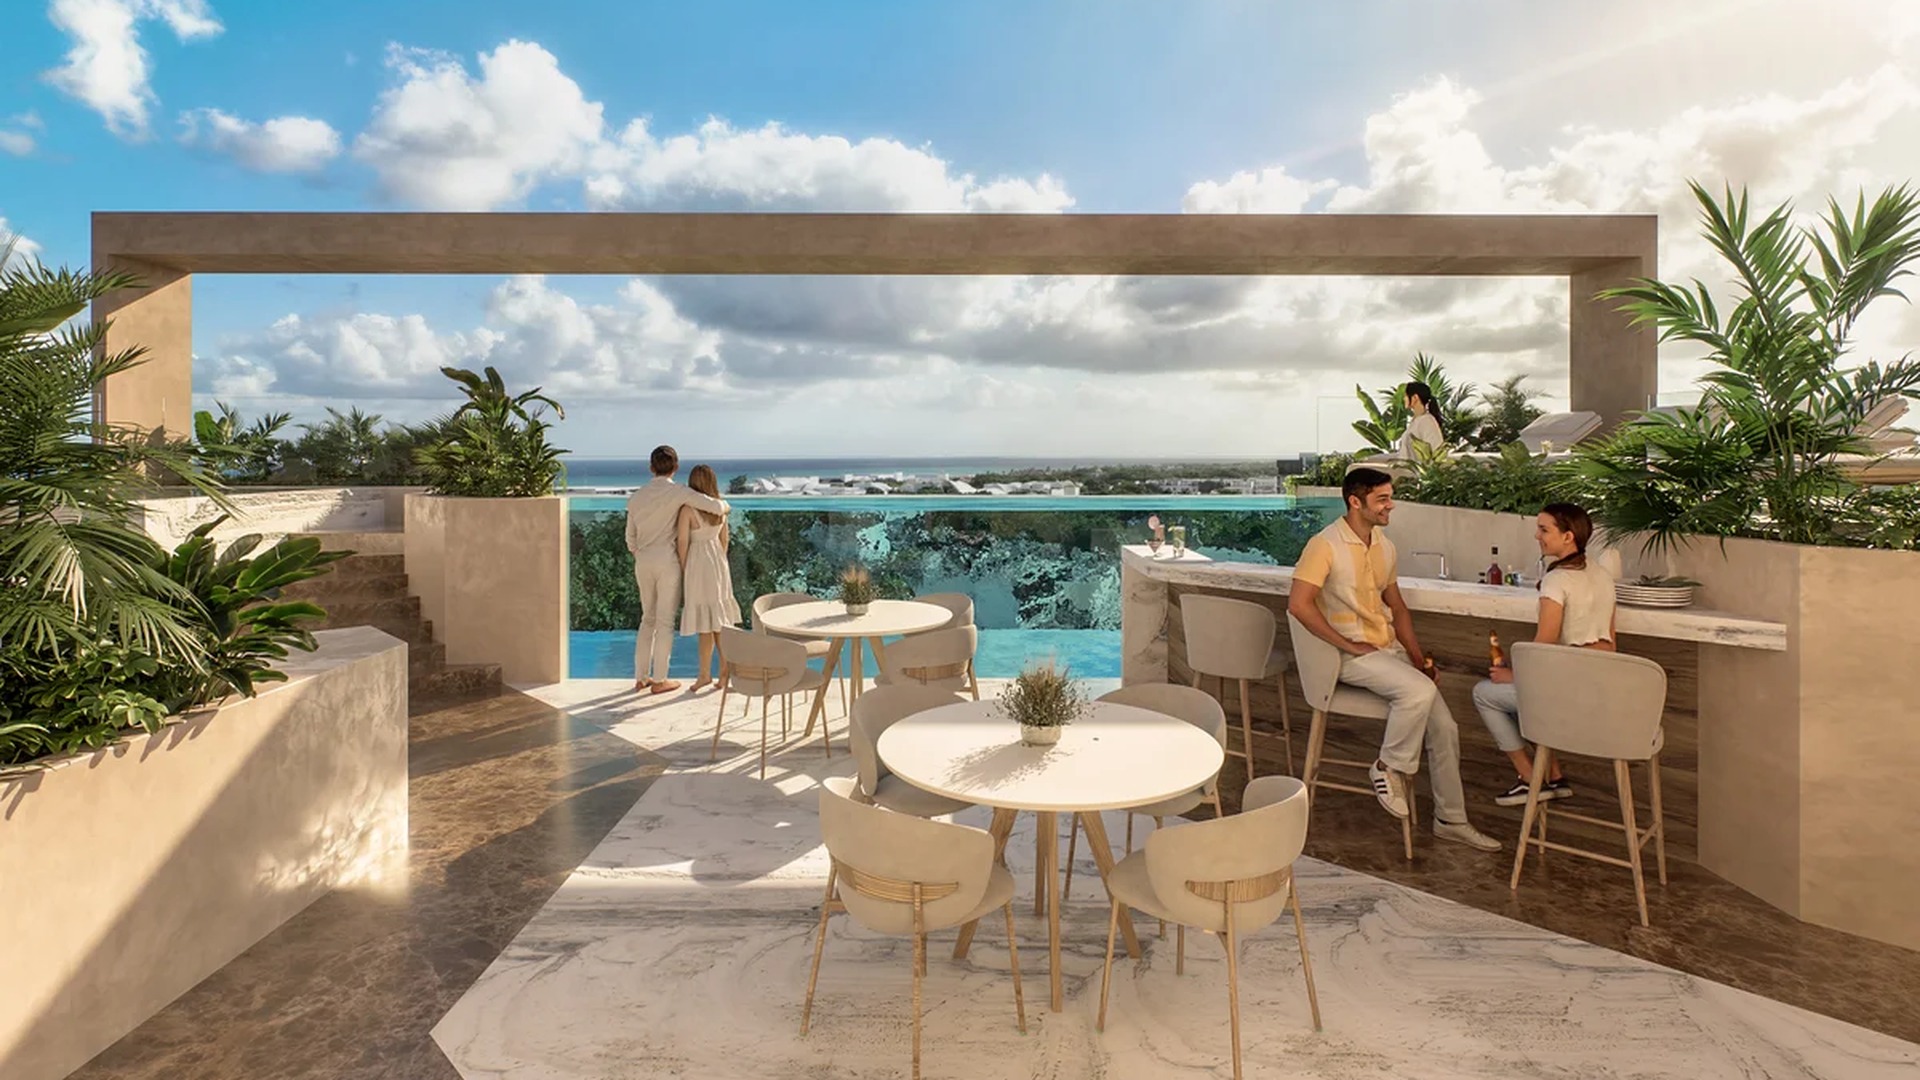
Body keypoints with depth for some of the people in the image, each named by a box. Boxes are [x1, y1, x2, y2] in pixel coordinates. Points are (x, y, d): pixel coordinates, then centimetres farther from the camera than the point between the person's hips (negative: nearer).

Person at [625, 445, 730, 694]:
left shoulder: (636, 496, 9)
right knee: (665, 620, 2)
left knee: (648, 618, 17)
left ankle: (641, 677, 18)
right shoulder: (678, 492, -8)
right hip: (667, 561, -5)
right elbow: (715, 507, -14)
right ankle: (659, 680, 6)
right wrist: (724, 505, 12)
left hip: (643, 563, 5)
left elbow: (631, 538, 16)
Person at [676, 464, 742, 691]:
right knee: (720, 621, 12)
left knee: (704, 622, 0)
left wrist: (683, 571, -3)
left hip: (697, 564, -6)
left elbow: (683, 542, -14)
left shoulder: (688, 509, -14)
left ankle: (704, 674, 7)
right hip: (718, 563, 6)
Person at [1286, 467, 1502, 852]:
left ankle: (1450, 819, 16)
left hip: (1390, 648, 8)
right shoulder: (1325, 545, -14)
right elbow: (1298, 604, -24)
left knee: (1444, 727, 0)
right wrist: (1348, 645, -20)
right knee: (1419, 690, -31)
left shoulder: (1385, 546, 12)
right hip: (1352, 655, -8)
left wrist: (1418, 657, 8)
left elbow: (1397, 607, 20)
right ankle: (1389, 767, -7)